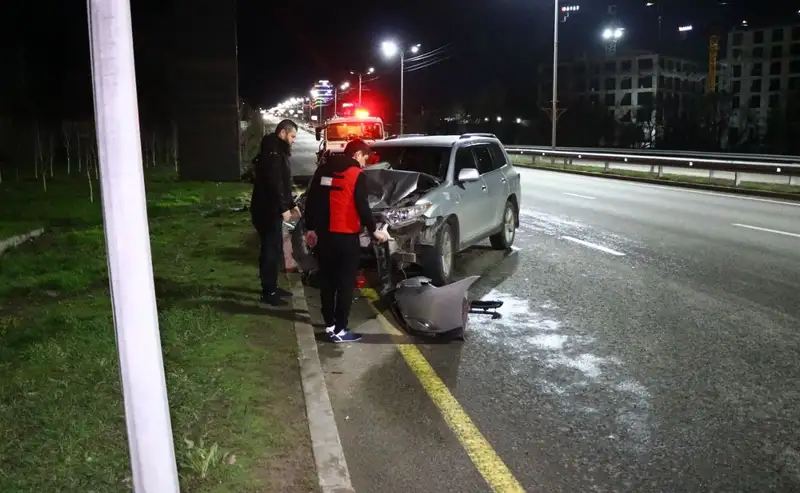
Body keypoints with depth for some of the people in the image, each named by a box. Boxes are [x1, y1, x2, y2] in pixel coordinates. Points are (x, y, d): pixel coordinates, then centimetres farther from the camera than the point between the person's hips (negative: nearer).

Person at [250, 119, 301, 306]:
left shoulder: (278, 151, 17)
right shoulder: (272, 153, -17)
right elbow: (274, 184, -24)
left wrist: (291, 204, 19)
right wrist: (283, 208, -22)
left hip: (272, 210, 11)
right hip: (268, 211, -11)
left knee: (275, 249, 16)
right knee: (271, 250, -5)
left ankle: (272, 287, 25)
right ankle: (268, 292, 1)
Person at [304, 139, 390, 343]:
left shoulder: (323, 169, 9)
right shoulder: (357, 174, -8)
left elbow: (310, 200, 10)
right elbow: (362, 206, -11)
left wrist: (310, 228, 16)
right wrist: (374, 230, 1)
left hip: (324, 234, 6)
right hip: (346, 236, -6)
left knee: (327, 281, 14)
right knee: (346, 284, 2)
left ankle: (330, 325, 21)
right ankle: (339, 330, 3)